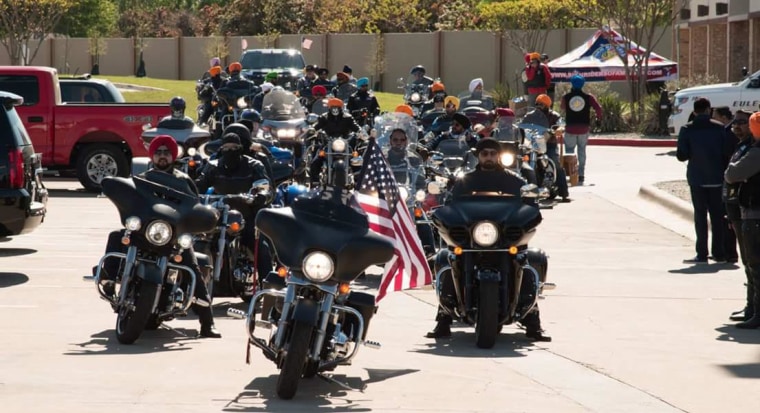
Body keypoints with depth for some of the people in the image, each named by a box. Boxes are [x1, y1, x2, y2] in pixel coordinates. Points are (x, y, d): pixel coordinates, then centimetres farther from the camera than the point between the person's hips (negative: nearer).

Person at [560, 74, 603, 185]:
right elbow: (598, 108, -8)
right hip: (584, 129, 1)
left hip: (570, 129, -1)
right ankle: (581, 175, 10)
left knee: (569, 151, 7)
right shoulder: (588, 97, -3)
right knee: (582, 151, 13)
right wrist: (598, 118, 8)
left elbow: (561, 109, 14)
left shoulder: (566, 97, -2)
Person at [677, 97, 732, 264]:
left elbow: (681, 155, -8)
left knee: (700, 215, 3)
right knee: (717, 215, 9)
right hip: (716, 178, 1)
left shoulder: (686, 130, -5)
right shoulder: (719, 128, -3)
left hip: (697, 178, -1)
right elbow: (727, 153, -6)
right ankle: (719, 253, 11)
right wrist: (725, 171, 8)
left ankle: (702, 254, -2)